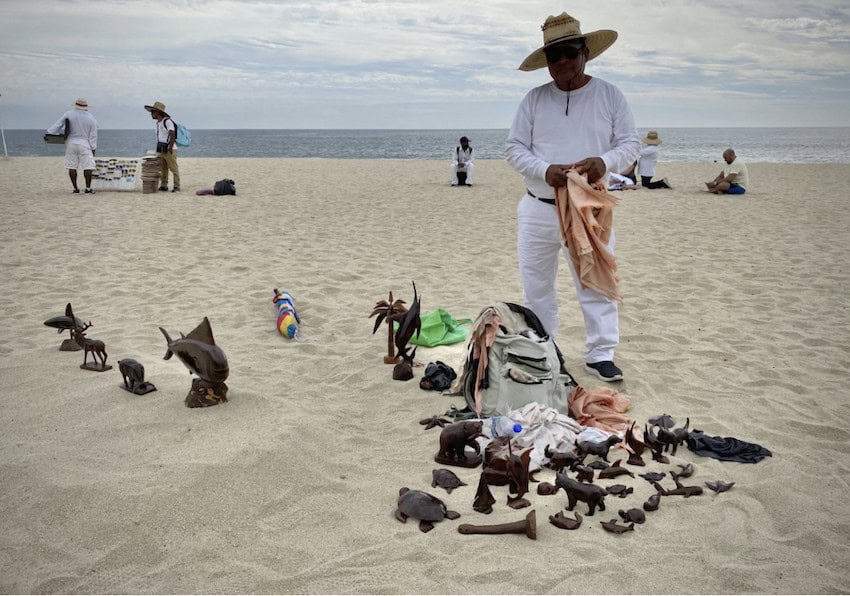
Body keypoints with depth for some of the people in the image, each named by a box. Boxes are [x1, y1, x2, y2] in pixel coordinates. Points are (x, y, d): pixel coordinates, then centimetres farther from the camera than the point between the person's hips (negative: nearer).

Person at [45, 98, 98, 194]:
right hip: (84, 145, -2)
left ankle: (75, 189, 8)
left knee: (72, 167, 6)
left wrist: (49, 133, 8)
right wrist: (93, 148, 3)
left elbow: (58, 125, 0)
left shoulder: (68, 114, 0)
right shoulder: (91, 119, -3)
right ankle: (88, 188, -2)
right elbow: (93, 136, -2)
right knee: (88, 166, 1)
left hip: (71, 144, 2)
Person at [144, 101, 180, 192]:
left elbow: (172, 135, -20)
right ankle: (163, 186, 16)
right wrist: (157, 148, 17)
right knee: (162, 169, 10)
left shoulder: (167, 121, -11)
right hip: (160, 150, 9)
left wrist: (170, 148, -25)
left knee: (174, 169, -7)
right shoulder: (158, 123, 17)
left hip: (169, 150, -9)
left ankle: (176, 187, -6)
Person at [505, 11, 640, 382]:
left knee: (597, 285, 1)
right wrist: (545, 170, -19)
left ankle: (600, 354, 13)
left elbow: (630, 143, 1)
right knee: (536, 285, 11)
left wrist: (605, 162, -21)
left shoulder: (609, 96, 1)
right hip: (538, 210, 2)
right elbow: (513, 148, 0)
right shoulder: (534, 99, 2)